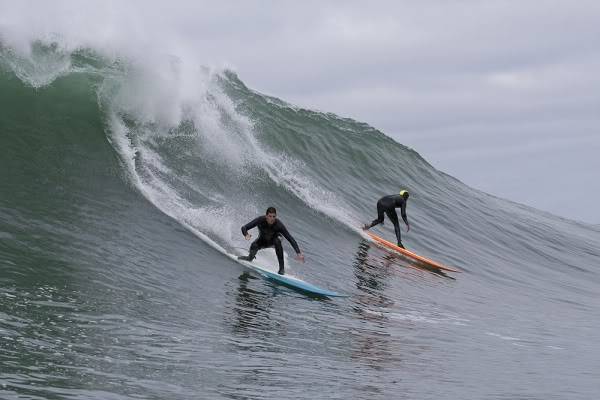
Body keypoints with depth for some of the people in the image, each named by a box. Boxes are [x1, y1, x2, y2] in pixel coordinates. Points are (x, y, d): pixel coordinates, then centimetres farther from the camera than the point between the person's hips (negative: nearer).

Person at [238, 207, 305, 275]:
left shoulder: (279, 225, -33)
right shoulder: (261, 220, -31)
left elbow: (290, 239, -33)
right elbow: (244, 228, -30)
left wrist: (298, 253, -43)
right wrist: (246, 235, -53)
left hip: (273, 241, 0)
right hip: (262, 241, 0)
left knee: (277, 241, -35)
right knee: (254, 246, -32)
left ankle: (281, 267, -29)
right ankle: (250, 257, 4)